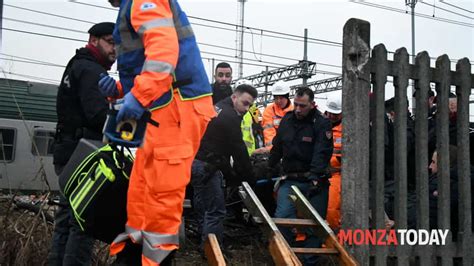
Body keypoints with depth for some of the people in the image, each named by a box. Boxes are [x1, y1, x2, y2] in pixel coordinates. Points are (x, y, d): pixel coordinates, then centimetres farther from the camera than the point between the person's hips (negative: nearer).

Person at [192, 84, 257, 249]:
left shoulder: (217, 109, 18)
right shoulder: (230, 116, -13)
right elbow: (239, 151, -13)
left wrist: (230, 173, 22)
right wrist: (249, 178, -2)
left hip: (196, 162, 10)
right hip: (206, 167, -10)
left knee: (203, 208, 18)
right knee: (216, 211, -4)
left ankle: (206, 245, 30)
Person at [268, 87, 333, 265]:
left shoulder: (322, 124, -8)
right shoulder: (287, 120, 8)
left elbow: (322, 154, -20)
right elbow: (276, 149, 19)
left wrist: (315, 178, -31)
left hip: (314, 182, -3)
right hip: (290, 180, 3)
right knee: (282, 217, -14)